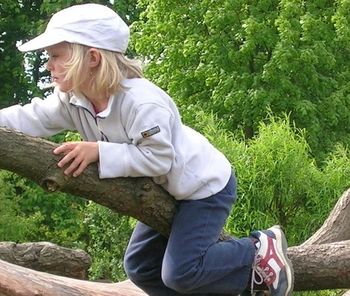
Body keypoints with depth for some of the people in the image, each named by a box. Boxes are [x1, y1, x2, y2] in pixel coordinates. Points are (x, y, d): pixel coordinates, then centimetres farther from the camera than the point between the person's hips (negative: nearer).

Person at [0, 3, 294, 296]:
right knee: (139, 266, 12)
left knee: (180, 272, -16)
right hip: (170, 190, 9)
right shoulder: (72, 100, -8)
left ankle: (260, 252, 3)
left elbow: (158, 158, -33)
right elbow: (29, 119, -7)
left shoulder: (141, 101, -33)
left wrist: (99, 152, -35)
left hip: (206, 185, -9)